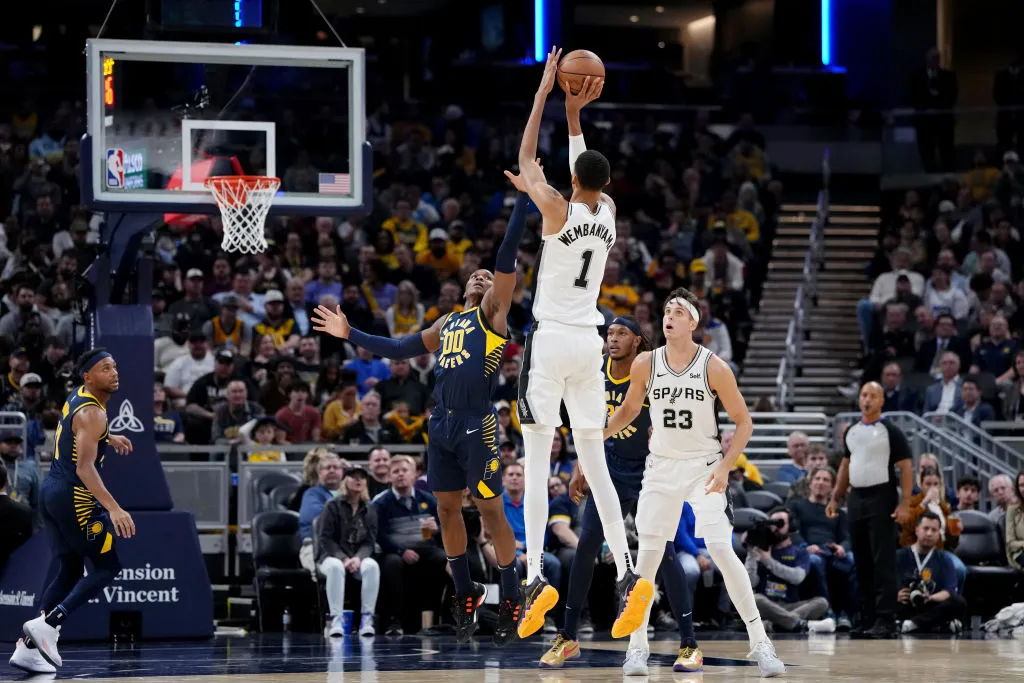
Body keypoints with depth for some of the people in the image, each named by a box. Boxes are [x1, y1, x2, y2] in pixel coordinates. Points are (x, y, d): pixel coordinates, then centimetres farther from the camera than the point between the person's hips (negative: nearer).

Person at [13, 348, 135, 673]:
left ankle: (30, 646, 10)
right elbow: (85, 467, -29)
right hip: (74, 498, -9)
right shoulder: (91, 413, -20)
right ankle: (46, 624, -11)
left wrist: (108, 438, 40)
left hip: (51, 489, 9)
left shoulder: (78, 396, 9)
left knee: (67, 570, 14)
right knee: (108, 566, -1)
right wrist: (114, 509, -38)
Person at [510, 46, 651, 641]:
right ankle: (627, 576, -4)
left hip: (550, 341, -5)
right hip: (589, 343, 5)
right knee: (595, 464, 7)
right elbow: (587, 171, 24)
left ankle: (536, 580, -17)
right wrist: (575, 112, 25)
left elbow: (526, 158, 3)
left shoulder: (558, 209, -10)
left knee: (537, 463, -6)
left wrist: (545, 92, 8)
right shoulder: (609, 212, 4)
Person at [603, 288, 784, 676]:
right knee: (647, 554, 1)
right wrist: (599, 432, -2)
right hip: (661, 468, 3)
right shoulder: (645, 364, -3)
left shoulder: (714, 367, -11)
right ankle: (637, 645, 13)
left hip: (704, 468, -3)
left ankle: (760, 643, -10)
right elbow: (629, 409, 15)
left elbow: (743, 422, -4)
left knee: (721, 550, -15)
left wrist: (725, 467, -15)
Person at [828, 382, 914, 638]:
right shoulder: (851, 432, 13)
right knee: (861, 561, 9)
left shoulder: (890, 432, -5)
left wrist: (904, 504, -17)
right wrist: (835, 498, 16)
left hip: (881, 497, -6)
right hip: (856, 499, 6)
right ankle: (867, 618, 15)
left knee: (883, 561, -8)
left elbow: (906, 467, -9)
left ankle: (885, 620, -10)